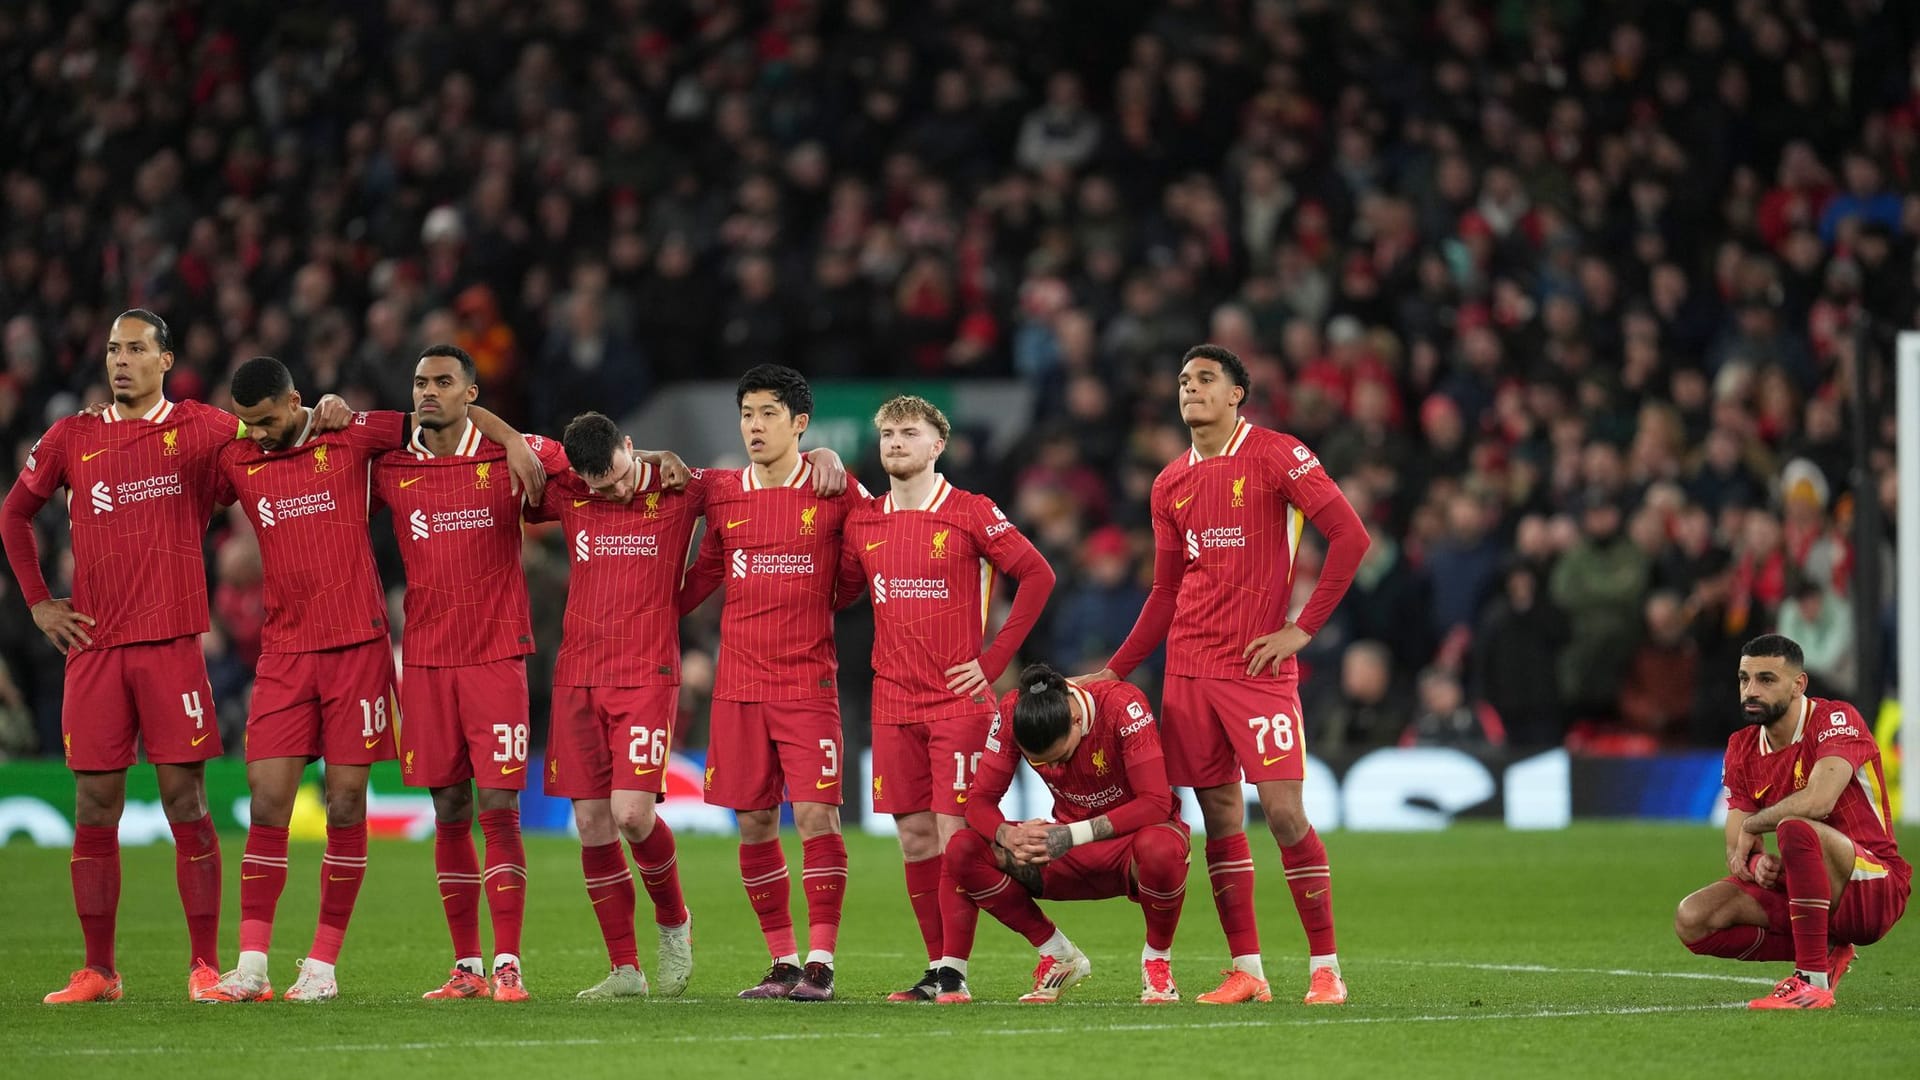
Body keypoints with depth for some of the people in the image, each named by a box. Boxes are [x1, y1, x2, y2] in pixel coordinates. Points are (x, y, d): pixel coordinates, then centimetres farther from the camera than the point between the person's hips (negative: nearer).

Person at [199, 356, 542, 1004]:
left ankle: (323, 964, 6)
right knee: (266, 805, -6)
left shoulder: (351, 438, 0)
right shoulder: (236, 463, 6)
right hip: (283, 653, 2)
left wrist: (512, 441, -4)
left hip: (357, 646, -2)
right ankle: (251, 967, -5)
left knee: (346, 805, 0)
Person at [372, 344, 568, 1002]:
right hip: (425, 660, 3)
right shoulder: (389, 471, 6)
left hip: (496, 657, -2)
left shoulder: (510, 458, 1)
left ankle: (507, 964, -7)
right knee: (449, 813, 4)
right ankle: (467, 966, 10)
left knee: (498, 810, -8)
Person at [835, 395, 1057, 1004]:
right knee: (915, 839, 5)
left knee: (955, 834, -8)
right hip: (893, 703, 5)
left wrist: (994, 660, -6)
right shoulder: (863, 524, 9)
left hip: (959, 700, -5)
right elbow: (838, 594, 21)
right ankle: (937, 967, 11)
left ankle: (953, 972, -6)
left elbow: (1037, 575, -3)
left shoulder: (971, 514, -4)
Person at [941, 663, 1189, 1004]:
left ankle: (1157, 959, -12)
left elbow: (1156, 803, -30)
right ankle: (1060, 958, 0)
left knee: (1159, 848, -42)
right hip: (1073, 851, 4)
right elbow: (980, 799, -12)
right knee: (962, 853, -17)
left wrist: (1074, 834, -38)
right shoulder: (1013, 711, -15)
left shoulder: (1123, 706, -26)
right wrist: (1008, 836, -35)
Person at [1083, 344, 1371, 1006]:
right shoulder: (1172, 485, 13)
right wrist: (1115, 671, 15)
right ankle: (1246, 971, 9)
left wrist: (1303, 628, -12)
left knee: (1283, 809, -11)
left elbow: (1350, 535, -9)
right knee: (1219, 817, 4)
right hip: (1188, 670, 6)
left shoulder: (1276, 456, -5)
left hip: (1259, 666, -5)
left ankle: (1325, 968, -4)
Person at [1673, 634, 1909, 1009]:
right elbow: (1736, 852, 4)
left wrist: (1751, 827, -16)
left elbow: (1818, 800, -33)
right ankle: (1821, 955, 0)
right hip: (1792, 890, 7)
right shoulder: (1742, 748, 6)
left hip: (1875, 886, -7)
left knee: (1795, 828, -37)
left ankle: (1813, 981, -30)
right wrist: (1757, 863, -21)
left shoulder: (1837, 719, -13)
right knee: (1692, 919, -12)